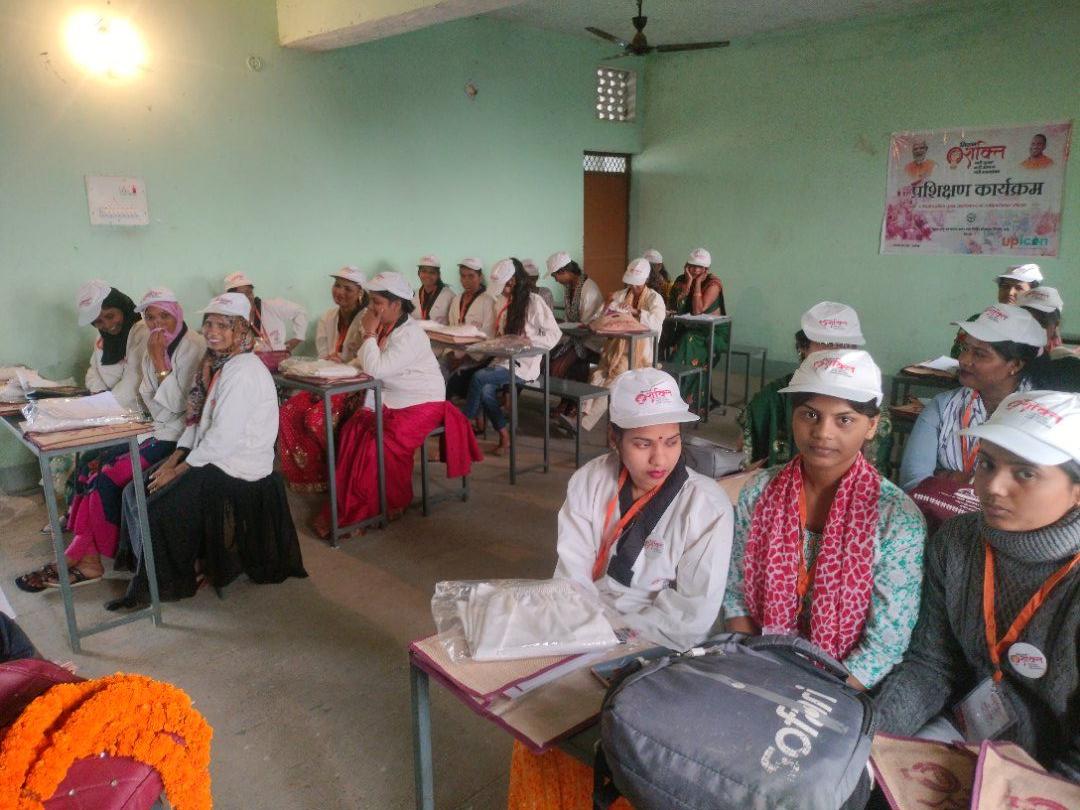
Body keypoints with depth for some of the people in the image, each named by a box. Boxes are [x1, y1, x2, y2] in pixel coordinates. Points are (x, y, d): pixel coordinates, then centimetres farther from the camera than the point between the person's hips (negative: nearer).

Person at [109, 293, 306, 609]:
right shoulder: (217, 363, 10)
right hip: (213, 457, 9)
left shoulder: (242, 371, -21)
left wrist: (181, 469, -15)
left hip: (238, 470, -9)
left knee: (156, 505, -11)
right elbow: (198, 419, 13)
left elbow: (224, 437, -24)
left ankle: (173, 580, 11)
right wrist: (176, 457, 1)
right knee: (135, 490, 5)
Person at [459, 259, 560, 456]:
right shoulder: (502, 301, 15)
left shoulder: (534, 302, -6)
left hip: (524, 364, -6)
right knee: (486, 390, -23)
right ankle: (504, 438, -10)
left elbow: (554, 334, -7)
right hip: (503, 359, 6)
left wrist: (527, 343, -19)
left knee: (479, 378, -23)